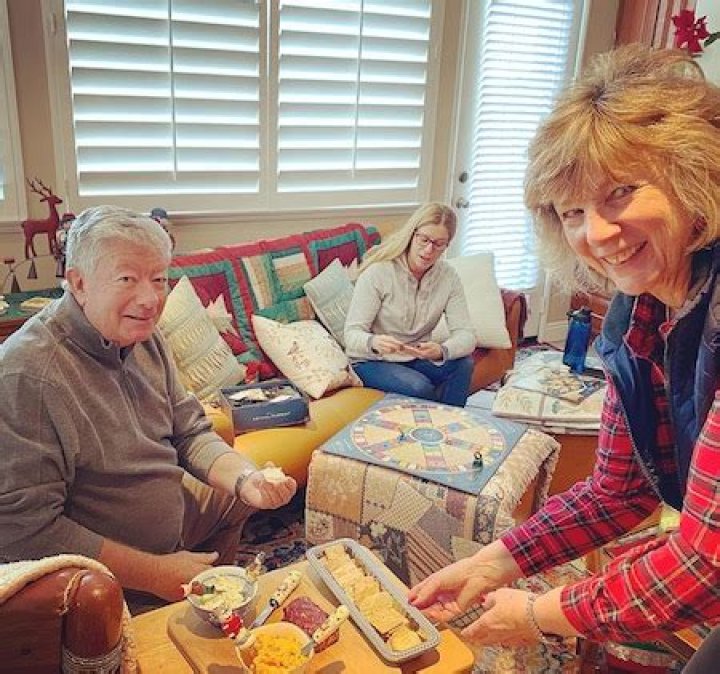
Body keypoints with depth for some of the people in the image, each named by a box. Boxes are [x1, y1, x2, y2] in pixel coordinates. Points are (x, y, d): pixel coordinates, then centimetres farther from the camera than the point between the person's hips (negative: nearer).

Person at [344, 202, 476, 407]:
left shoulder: (448, 277, -6)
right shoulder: (378, 272, -18)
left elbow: (466, 336, -14)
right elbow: (352, 334, -19)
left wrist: (441, 351, -37)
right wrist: (373, 342, -44)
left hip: (417, 358, 4)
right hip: (372, 361, -4)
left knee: (463, 364, -22)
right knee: (419, 387, -30)